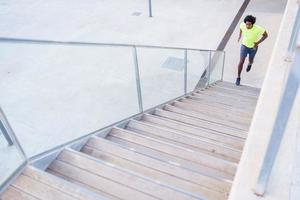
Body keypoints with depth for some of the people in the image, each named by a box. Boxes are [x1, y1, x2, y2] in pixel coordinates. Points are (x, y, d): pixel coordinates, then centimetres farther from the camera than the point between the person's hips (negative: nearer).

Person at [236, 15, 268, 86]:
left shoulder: (258, 29, -33)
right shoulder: (243, 25, -25)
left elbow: (265, 35, -17)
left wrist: (257, 43, -26)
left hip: (253, 47, 0)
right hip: (244, 46, 0)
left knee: (251, 60, 23)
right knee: (241, 61, -8)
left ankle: (249, 64, 64)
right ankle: (238, 78, 7)